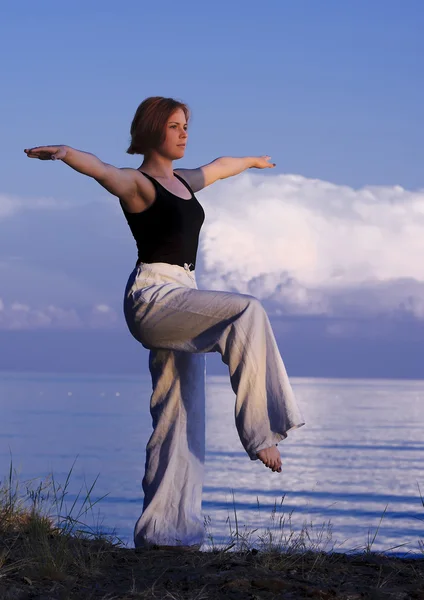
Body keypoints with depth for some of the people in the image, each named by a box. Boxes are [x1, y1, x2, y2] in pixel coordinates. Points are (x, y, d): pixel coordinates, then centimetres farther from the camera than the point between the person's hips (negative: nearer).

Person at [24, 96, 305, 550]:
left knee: (180, 419, 3)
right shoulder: (138, 184, -4)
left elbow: (221, 166, 41)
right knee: (247, 310, -26)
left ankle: (161, 529, 4)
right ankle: (259, 428, -25)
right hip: (151, 295, -8)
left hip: (181, 301, 8)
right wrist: (63, 152, -46)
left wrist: (252, 161, 60)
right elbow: (102, 170, -25)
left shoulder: (183, 182, 20)